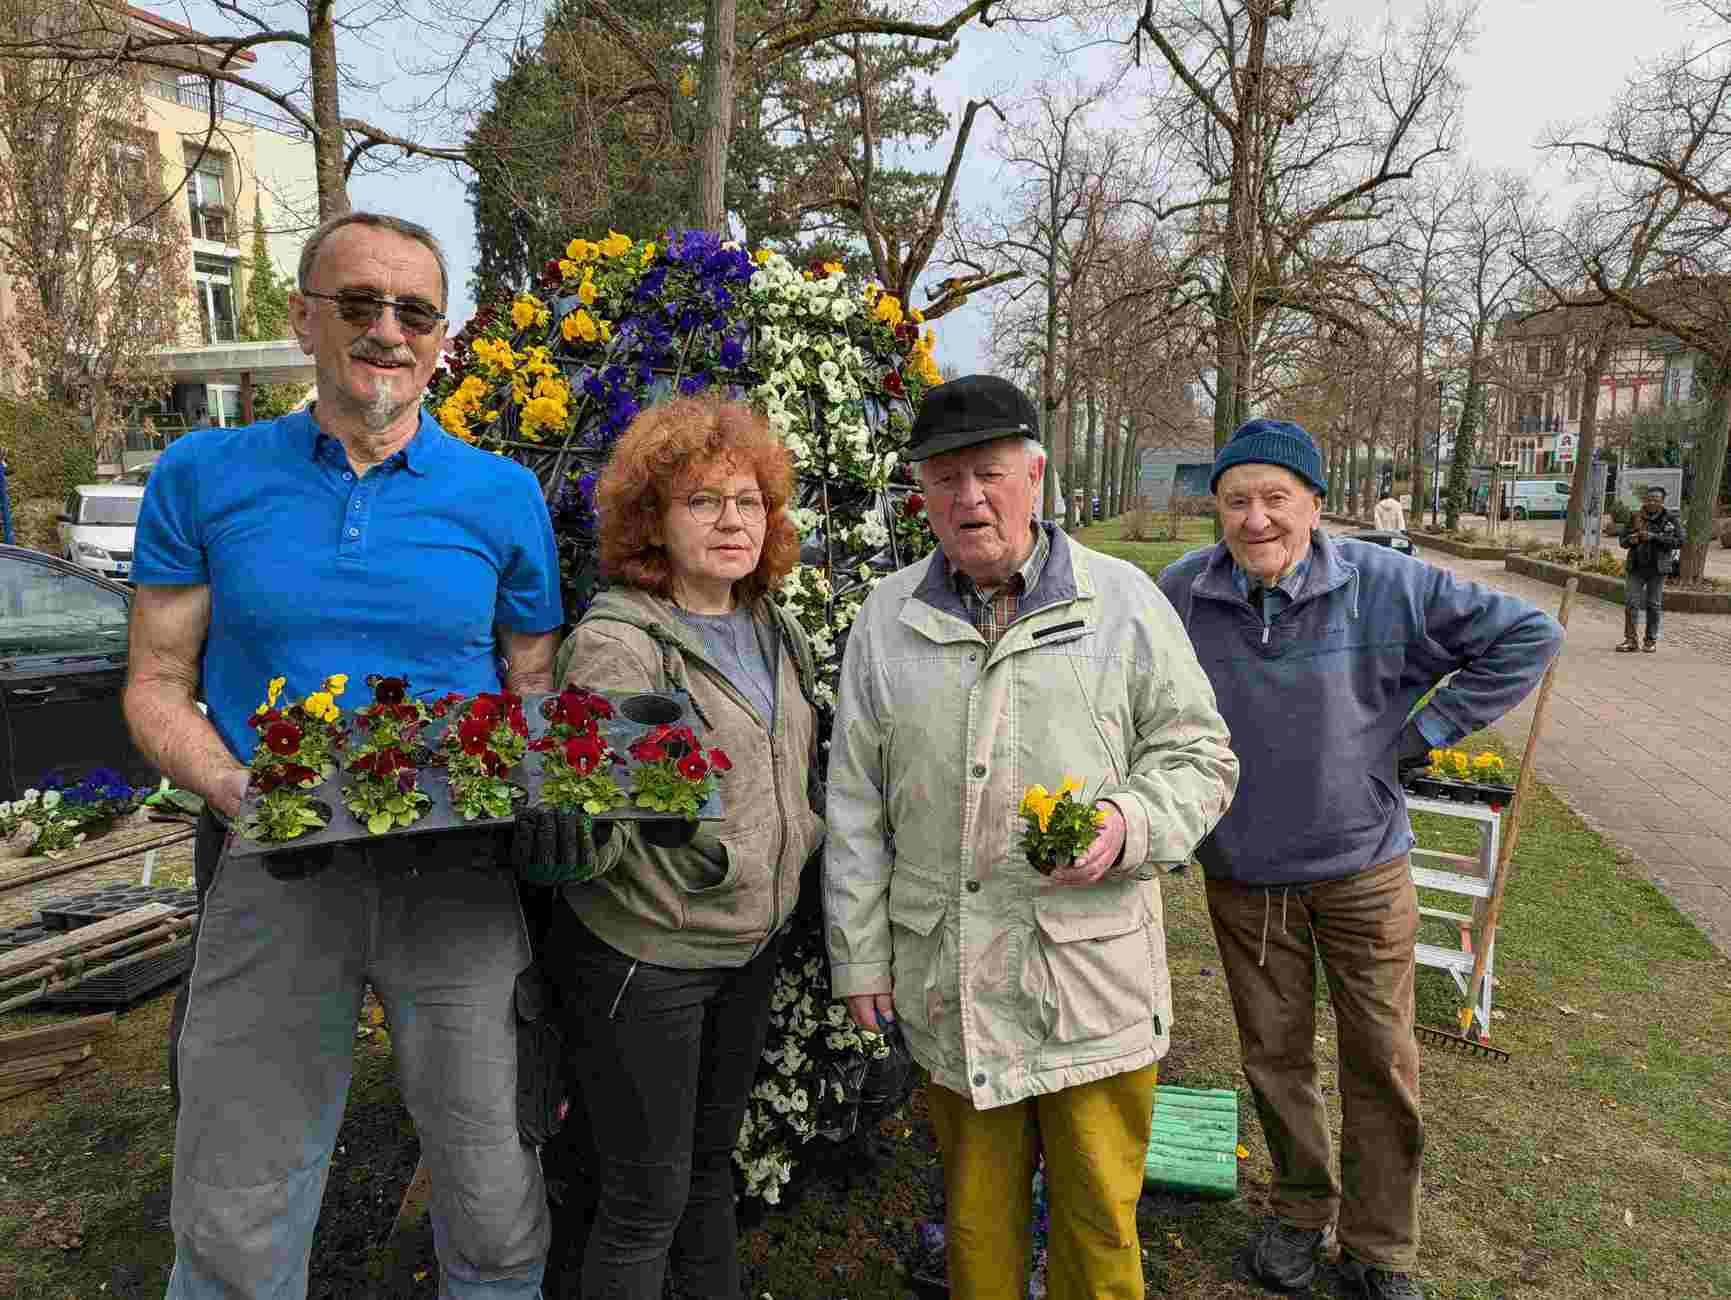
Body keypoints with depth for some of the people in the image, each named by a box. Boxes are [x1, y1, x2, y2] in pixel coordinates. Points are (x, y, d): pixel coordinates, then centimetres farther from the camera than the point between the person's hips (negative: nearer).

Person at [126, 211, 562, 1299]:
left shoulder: (503, 494, 3)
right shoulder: (206, 477, 3)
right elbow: (158, 685, 4)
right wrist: (240, 793, -14)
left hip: (458, 877, 0)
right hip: (276, 872, 1)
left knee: (496, 1202, 12)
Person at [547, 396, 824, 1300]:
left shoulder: (774, 633, 4)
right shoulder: (615, 644, -18)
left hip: (750, 949, 7)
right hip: (645, 958, -7)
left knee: (712, 1163, 24)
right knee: (647, 1194, 8)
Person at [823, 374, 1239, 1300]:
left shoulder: (1122, 599, -1)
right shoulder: (888, 616, 5)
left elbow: (1200, 755, 4)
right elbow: (854, 804, 7)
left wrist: (1131, 823, -17)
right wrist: (859, 954, 7)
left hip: (1094, 973, -1)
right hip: (945, 977, 2)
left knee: (1099, 1212, 10)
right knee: (975, 1199, 18)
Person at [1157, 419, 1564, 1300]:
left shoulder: (1385, 584, -14)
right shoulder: (1179, 595, -10)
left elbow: (1526, 636, -4)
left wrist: (1420, 733, -9)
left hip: (1362, 868, -1)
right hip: (1241, 874, 1)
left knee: (1382, 1064, 9)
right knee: (1274, 1057, 15)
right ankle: (1301, 1210, 40)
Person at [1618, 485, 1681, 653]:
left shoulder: (1670, 519, -2)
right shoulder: (1635, 517, 4)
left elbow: (1679, 540, -10)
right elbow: (1622, 538, 12)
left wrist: (1654, 537, -19)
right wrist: (1630, 540, -11)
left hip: (1657, 568, -2)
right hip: (1635, 567, 2)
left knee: (1654, 605, 7)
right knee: (1631, 603, -3)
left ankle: (1651, 640, 16)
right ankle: (1630, 640, 3)